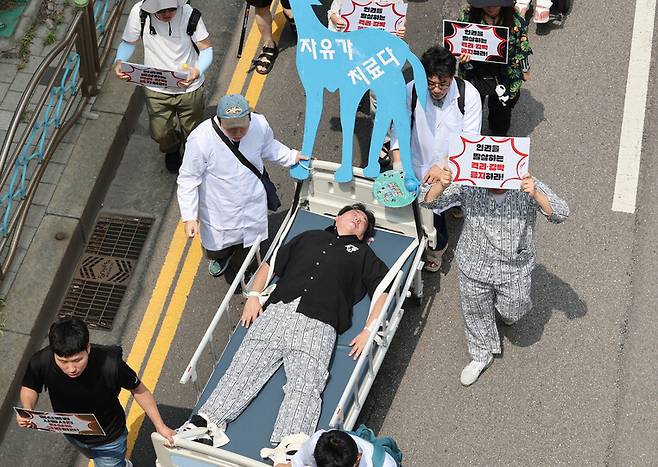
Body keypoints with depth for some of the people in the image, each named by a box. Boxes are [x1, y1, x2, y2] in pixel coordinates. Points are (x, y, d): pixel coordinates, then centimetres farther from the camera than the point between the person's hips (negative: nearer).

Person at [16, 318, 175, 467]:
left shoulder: (110, 364, -40)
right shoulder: (41, 362, -34)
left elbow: (139, 390, -19)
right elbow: (29, 388, -11)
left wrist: (160, 426, -13)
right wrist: (27, 409, -32)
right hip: (72, 434, 4)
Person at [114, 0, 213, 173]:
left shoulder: (190, 15, -26)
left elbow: (206, 49, -16)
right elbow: (129, 42, -5)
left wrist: (198, 71, -37)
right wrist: (119, 61, -27)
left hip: (189, 88, -1)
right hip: (156, 90, 1)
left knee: (192, 133, 18)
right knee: (160, 134, 16)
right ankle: (172, 150, 54)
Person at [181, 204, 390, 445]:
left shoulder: (363, 254, 27)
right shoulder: (309, 237, 32)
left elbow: (383, 292, 15)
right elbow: (269, 265, 30)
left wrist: (369, 330, -1)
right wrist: (253, 296, 13)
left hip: (318, 323, -2)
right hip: (276, 310, 3)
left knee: (304, 385, -23)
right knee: (245, 365, -15)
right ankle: (204, 423, -25)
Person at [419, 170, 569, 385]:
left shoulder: (527, 185, -23)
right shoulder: (468, 186, -22)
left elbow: (560, 214, -30)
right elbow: (428, 201, -20)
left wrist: (535, 194, -49)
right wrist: (440, 186, -44)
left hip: (514, 269, -1)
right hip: (475, 265, 1)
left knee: (512, 312, 19)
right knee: (476, 312, 21)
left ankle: (508, 305, 58)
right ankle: (482, 355, 49)